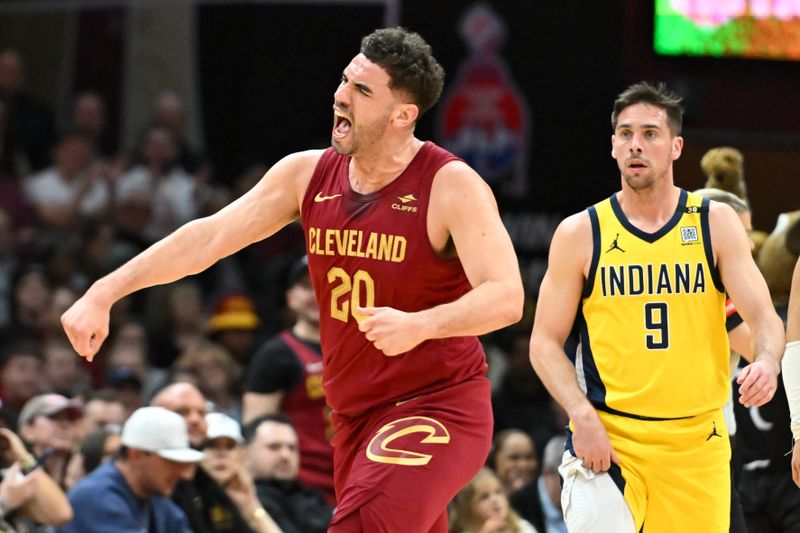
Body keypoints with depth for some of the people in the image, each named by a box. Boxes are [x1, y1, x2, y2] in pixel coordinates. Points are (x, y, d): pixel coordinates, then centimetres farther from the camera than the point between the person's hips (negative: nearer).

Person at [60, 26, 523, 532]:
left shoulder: (452, 186, -14)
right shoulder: (308, 174, 3)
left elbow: (506, 298, -22)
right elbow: (209, 238, 4)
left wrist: (421, 324, -39)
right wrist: (103, 295, -3)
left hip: (438, 410, -7)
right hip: (356, 414, 7)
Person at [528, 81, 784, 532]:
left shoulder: (716, 223, 3)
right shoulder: (580, 233, 2)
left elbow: (763, 316, -3)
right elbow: (546, 341, 3)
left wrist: (767, 362, -27)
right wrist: (582, 415, -13)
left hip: (696, 442, 2)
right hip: (607, 437, -2)